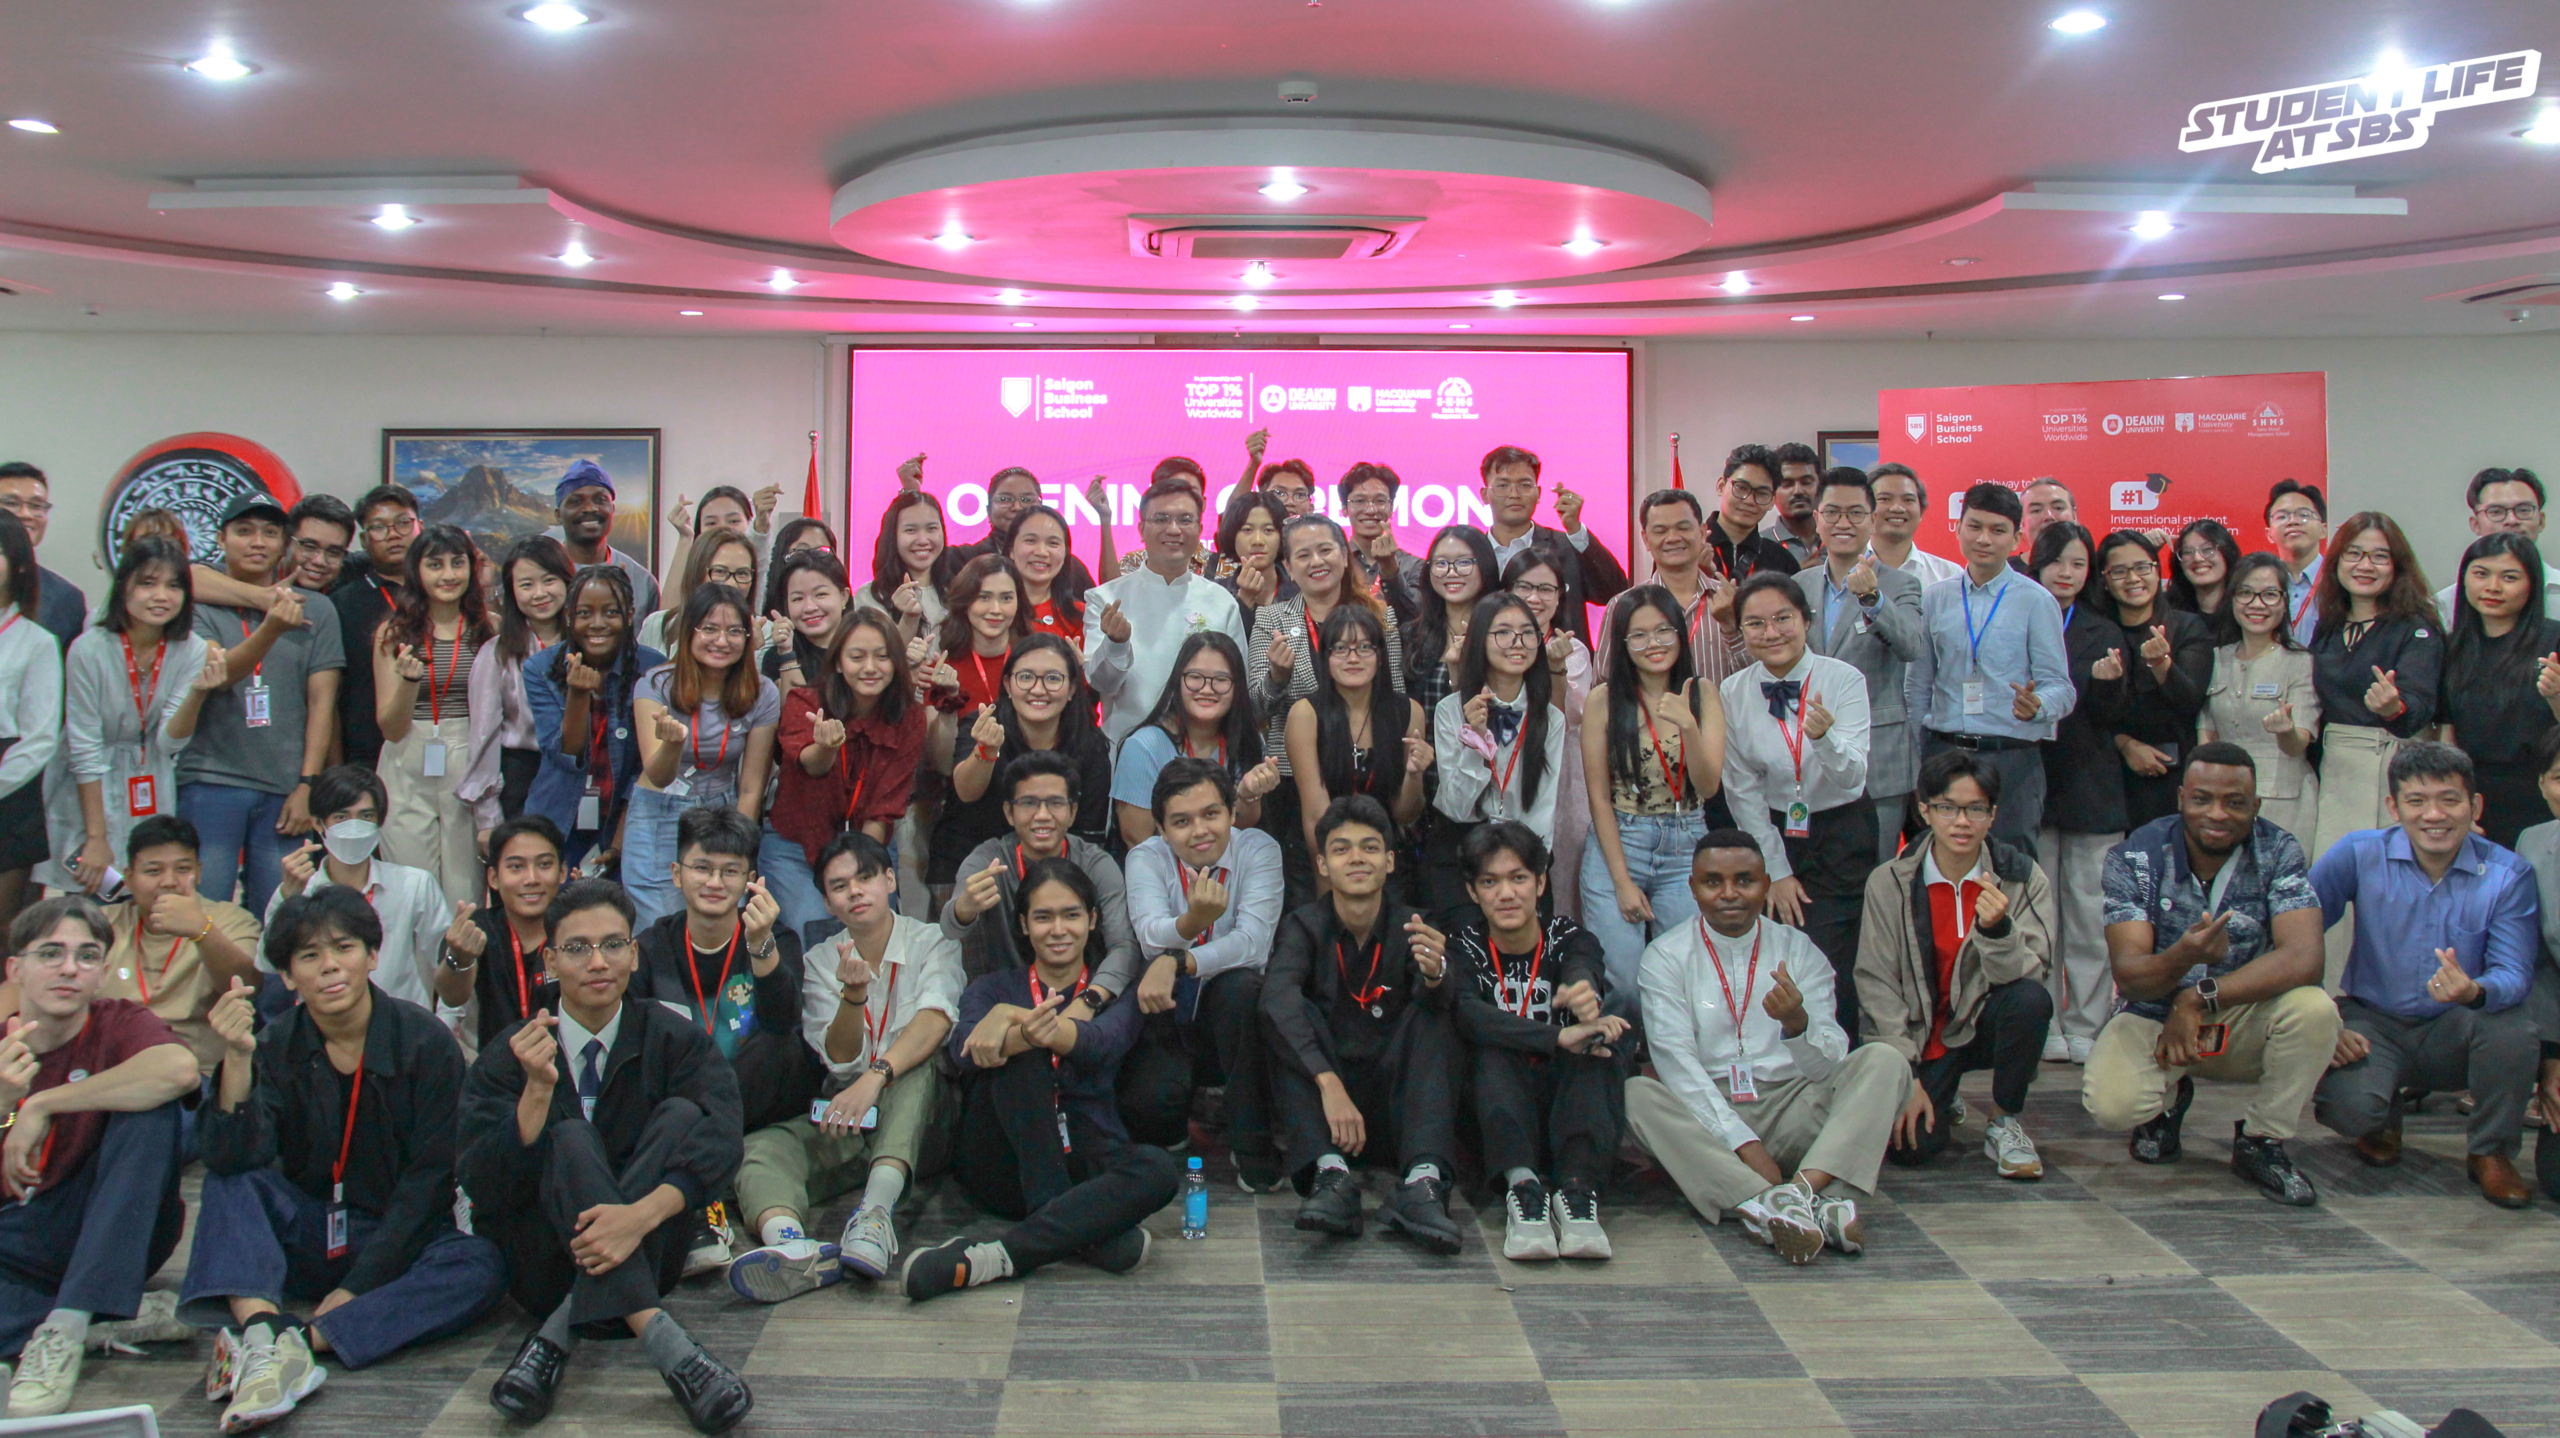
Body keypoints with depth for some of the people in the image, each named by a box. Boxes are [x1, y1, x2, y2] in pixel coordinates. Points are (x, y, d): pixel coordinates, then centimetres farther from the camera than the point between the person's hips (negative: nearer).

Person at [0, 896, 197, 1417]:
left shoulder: (117, 1025, -8)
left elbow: (180, 1068, -35)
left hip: (115, 1236, -1)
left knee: (151, 1101, -26)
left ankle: (66, 1326, -29)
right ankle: (119, 1321, -19)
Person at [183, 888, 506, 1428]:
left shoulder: (426, 1043, -9)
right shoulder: (276, 1048, -2)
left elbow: (427, 1180, -11)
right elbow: (232, 1157, -18)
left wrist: (357, 1286, -17)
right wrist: (237, 1059, -33)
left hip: (396, 1242, -2)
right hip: (307, 1238, 2)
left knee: (481, 1266, -31)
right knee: (229, 1180, -23)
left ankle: (303, 1340, -39)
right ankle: (263, 1329, -43)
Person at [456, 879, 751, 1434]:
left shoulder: (674, 1040, -1)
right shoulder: (505, 1058, -2)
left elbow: (719, 1143, -18)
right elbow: (482, 1186, -14)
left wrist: (642, 1213, -36)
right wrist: (538, 1088, -29)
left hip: (644, 1260, 1)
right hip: (543, 1260, -1)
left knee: (681, 1115, -23)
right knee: (570, 1139, -28)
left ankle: (559, 1336, -29)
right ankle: (665, 1344, -46)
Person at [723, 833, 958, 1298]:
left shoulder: (932, 943, 1)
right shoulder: (820, 962, 11)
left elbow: (935, 1021, -20)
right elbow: (840, 1060, -2)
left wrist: (875, 1076, -36)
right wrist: (853, 994, -22)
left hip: (916, 1118, -2)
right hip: (843, 1120, 2)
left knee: (921, 1061, -34)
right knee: (760, 1148, -26)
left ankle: (876, 1211, -50)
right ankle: (789, 1242, -58)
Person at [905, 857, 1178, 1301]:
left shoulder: (1115, 993, 13)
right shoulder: (995, 989, 14)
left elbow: (1100, 1042, -13)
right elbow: (964, 1051, -11)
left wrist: (1010, 1015, -30)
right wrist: (1024, 1034, -34)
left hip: (1082, 1163, 0)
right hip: (1002, 1163, 0)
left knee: (1159, 1168, -31)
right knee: (1019, 1056, -25)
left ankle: (991, 1259, -39)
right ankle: (1080, 1231, -35)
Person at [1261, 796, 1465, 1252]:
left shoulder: (1412, 930, -1)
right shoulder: (1305, 927, -3)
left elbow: (1438, 1007, -20)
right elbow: (1276, 999, -23)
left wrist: (1435, 975, -45)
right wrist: (1329, 1082, -38)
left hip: (1394, 1108, 1)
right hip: (1320, 1102, 0)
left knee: (1431, 1017, -20)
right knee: (1296, 1016, -21)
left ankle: (1424, 1182, -36)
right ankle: (1330, 1174, -37)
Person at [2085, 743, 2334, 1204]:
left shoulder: (2278, 854, -11)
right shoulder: (2135, 857, -13)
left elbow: (2303, 957, -25)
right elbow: (2129, 973, -20)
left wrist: (2202, 996, -33)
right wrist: (2182, 958, -43)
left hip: (2244, 1020, 1)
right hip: (2155, 1016, -1)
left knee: (2315, 1009, -31)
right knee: (2111, 1104, -30)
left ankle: (2261, 1142, -5)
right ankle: (2168, 1101, 12)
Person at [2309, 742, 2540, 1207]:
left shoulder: (2509, 874, -8)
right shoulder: (2359, 854, -9)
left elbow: (2514, 974, -16)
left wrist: (2476, 992, -41)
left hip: (2453, 1034, 1)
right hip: (2371, 1023, -1)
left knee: (2513, 1024, -32)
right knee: (2351, 1107, -30)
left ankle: (2492, 1152, -3)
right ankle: (2382, 1120, 14)